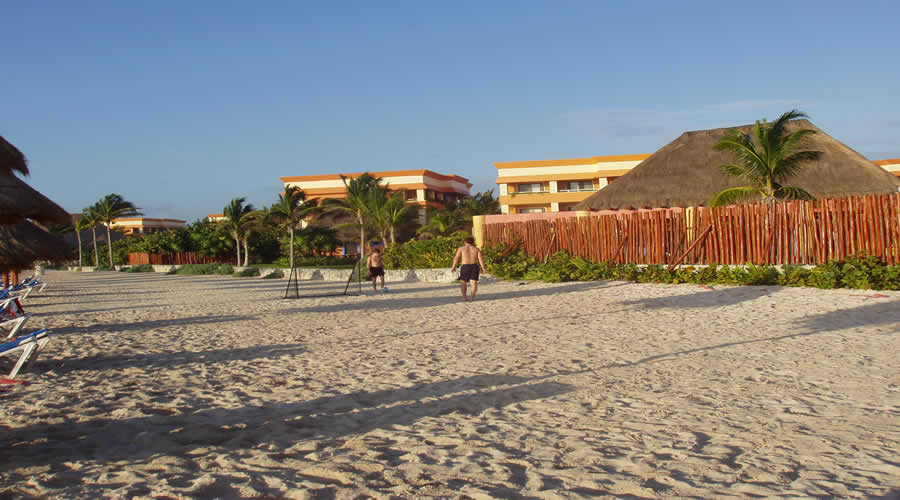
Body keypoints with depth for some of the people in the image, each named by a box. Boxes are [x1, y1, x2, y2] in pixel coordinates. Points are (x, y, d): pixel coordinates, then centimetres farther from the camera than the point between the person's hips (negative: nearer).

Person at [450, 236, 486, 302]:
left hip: (465, 267, -2)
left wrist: (453, 267, -5)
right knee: (473, 282, 2)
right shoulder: (477, 249, 7)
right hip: (474, 267, 2)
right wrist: (483, 268, -6)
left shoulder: (461, 248, 2)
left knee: (463, 282, 8)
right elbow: (480, 259, -2)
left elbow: (456, 258, -5)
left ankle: (464, 298, 2)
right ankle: (472, 297, -7)